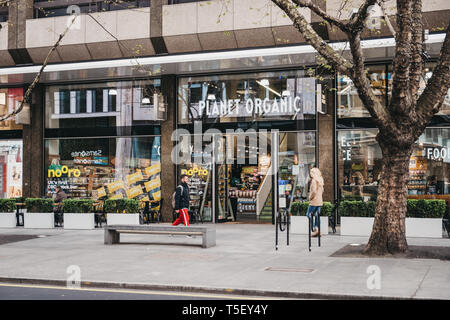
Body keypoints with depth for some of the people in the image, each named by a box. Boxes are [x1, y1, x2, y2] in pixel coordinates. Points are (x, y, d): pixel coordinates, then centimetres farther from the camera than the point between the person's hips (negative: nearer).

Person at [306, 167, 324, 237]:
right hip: (320, 201, 8)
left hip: (314, 201, -8)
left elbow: (314, 191, -22)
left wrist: (310, 197, -9)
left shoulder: (314, 180, -15)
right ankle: (318, 230, 10)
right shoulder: (320, 180, 12)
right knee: (317, 216, 11)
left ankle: (315, 229, -11)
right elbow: (322, 190, 20)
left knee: (309, 214, -1)